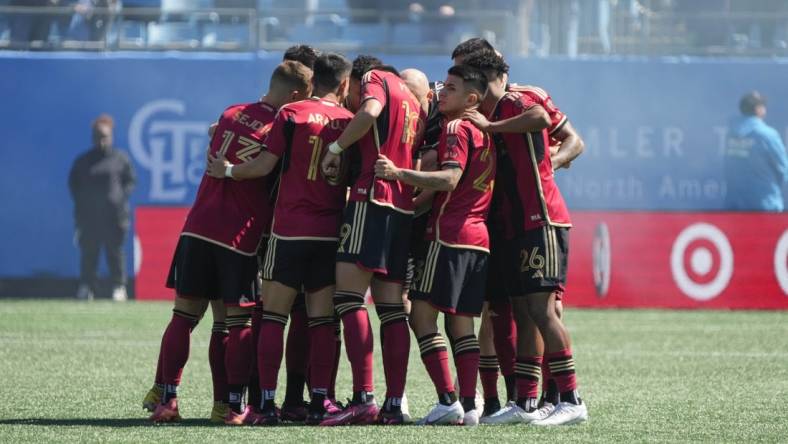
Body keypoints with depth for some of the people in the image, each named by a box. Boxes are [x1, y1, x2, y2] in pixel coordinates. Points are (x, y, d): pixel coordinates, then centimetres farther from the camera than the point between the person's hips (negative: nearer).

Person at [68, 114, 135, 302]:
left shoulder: (120, 159, 6)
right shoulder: (83, 161, 9)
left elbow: (131, 181, 10)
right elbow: (73, 183, 15)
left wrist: (121, 197, -4)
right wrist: (80, 201, 1)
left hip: (114, 214, -1)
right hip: (88, 214, 1)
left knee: (115, 251, -1)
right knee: (88, 252, -1)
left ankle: (119, 287, 4)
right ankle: (86, 286, 2)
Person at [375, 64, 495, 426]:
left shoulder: (457, 128, -7)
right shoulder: (484, 133, 19)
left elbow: (450, 179, -21)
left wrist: (399, 173, -25)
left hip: (449, 233, -9)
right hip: (480, 237, 9)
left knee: (422, 314, -8)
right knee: (461, 322, 9)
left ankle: (448, 400, -16)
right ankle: (469, 406, 4)